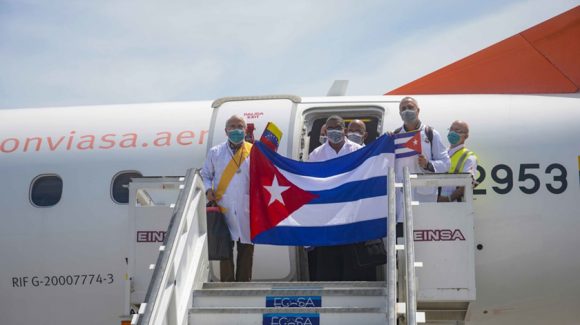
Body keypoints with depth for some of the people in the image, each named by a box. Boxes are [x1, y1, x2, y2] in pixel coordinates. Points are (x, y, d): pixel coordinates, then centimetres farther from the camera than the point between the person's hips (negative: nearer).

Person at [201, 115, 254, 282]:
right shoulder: (215, 152, 10)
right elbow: (205, 175, 16)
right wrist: (208, 189, -3)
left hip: (247, 211, 0)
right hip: (224, 209, 0)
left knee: (246, 250, 4)